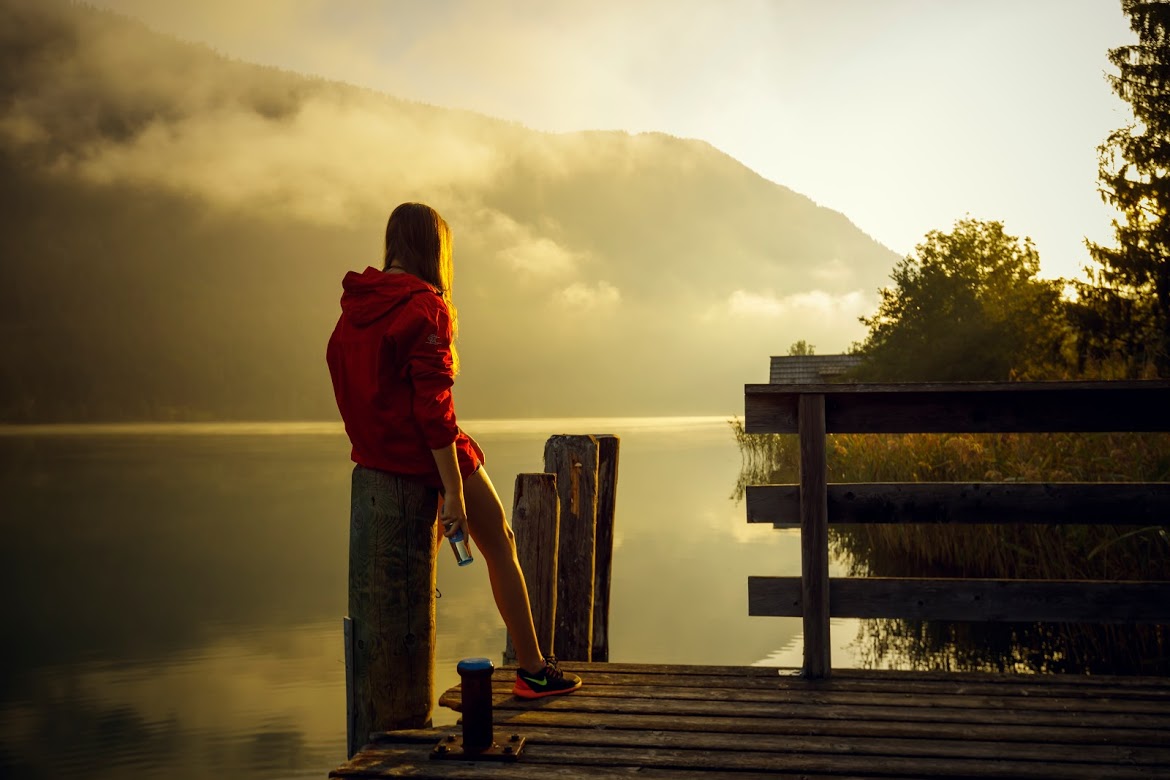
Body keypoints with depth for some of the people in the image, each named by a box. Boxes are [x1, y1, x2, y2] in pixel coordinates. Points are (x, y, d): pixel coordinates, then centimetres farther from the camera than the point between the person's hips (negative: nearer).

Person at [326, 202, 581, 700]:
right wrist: (454, 490, -21)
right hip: (422, 451, -8)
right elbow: (433, 404, -22)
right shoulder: (425, 306, -18)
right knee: (500, 545, 8)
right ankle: (533, 670, 13)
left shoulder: (356, 305, 6)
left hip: (373, 452, 8)